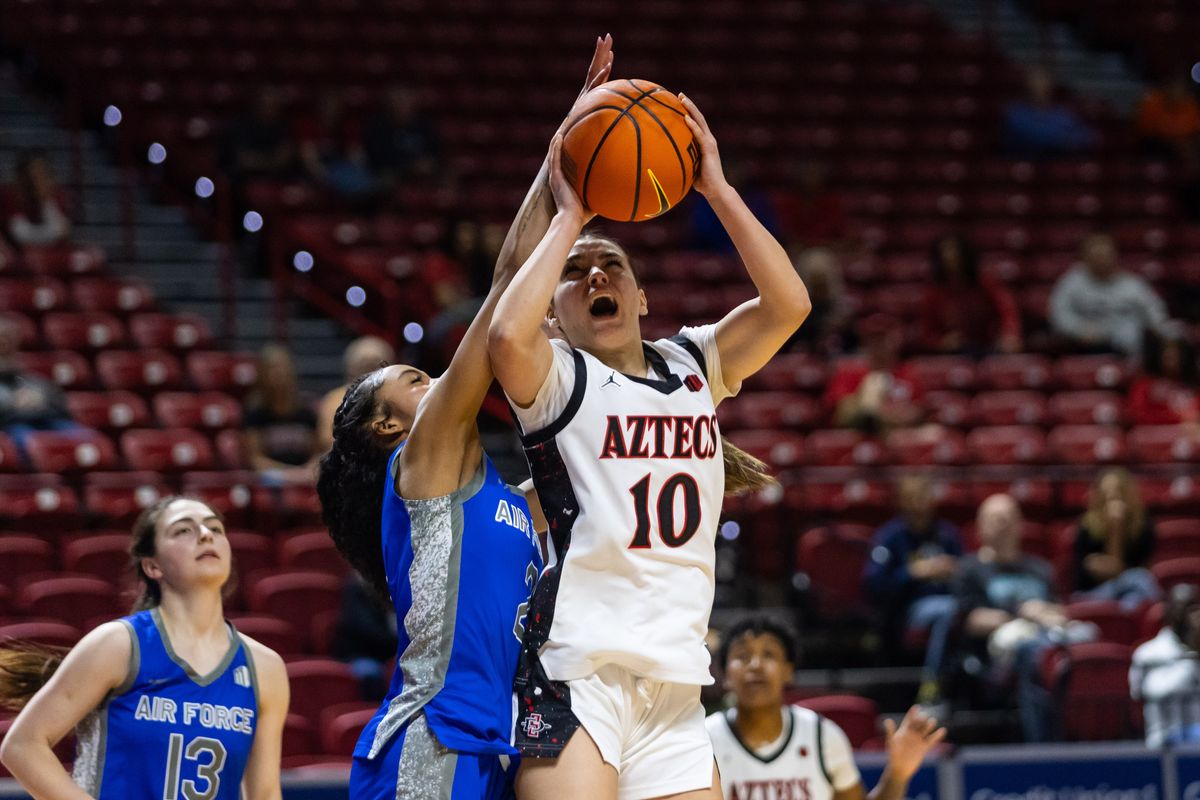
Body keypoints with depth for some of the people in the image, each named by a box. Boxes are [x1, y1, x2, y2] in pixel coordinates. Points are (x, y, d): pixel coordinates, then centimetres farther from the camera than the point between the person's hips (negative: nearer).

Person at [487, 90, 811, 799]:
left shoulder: (692, 365, 16)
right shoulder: (558, 378, 1)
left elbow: (788, 304, 2)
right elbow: (507, 337, -22)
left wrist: (717, 189, -3)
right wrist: (570, 218, -11)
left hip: (677, 687, 6)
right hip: (578, 679, -5)